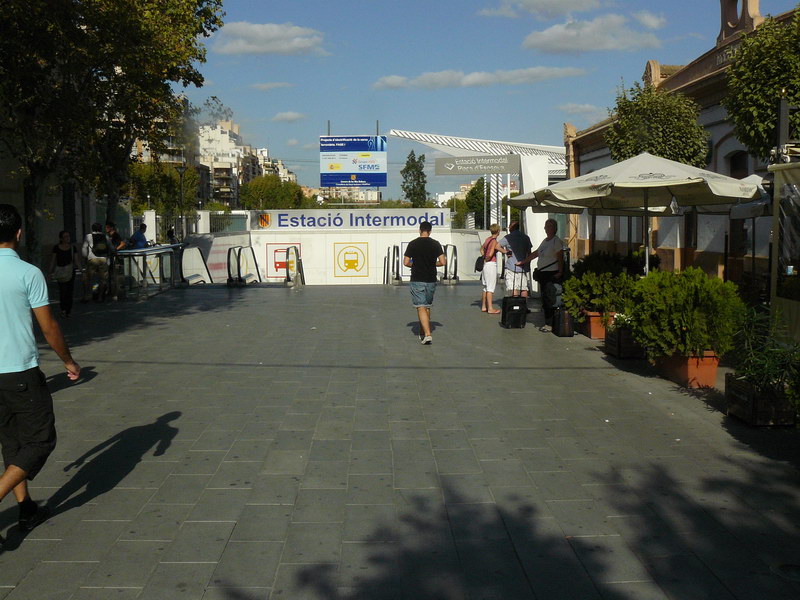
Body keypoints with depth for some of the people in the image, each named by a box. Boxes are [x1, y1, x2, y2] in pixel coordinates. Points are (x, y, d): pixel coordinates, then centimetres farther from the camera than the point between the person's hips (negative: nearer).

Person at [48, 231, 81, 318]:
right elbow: (53, 260, 7)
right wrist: (51, 271, 3)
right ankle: (63, 309, -2)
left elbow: (76, 260, 8)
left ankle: (68, 309, 10)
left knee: (70, 290, 1)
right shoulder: (56, 248, 3)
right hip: (60, 271, -2)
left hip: (70, 270, 2)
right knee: (62, 290, -12)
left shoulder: (73, 247, 6)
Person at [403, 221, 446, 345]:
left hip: (417, 280, -3)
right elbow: (442, 262, -4)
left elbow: (406, 262, -5)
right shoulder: (435, 244, -1)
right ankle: (422, 333, 28)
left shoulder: (412, 244, -5)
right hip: (431, 280, 3)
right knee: (427, 307, 18)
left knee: (421, 308, -5)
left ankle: (427, 334, -19)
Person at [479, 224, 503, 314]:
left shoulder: (488, 239, 10)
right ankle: (490, 308, -4)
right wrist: (486, 259, -6)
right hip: (491, 264, -9)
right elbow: (490, 254, -25)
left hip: (485, 265, 9)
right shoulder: (494, 241, -15)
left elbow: (482, 248, 27)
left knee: (486, 287, 16)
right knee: (490, 287, -5)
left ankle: (483, 307, 22)